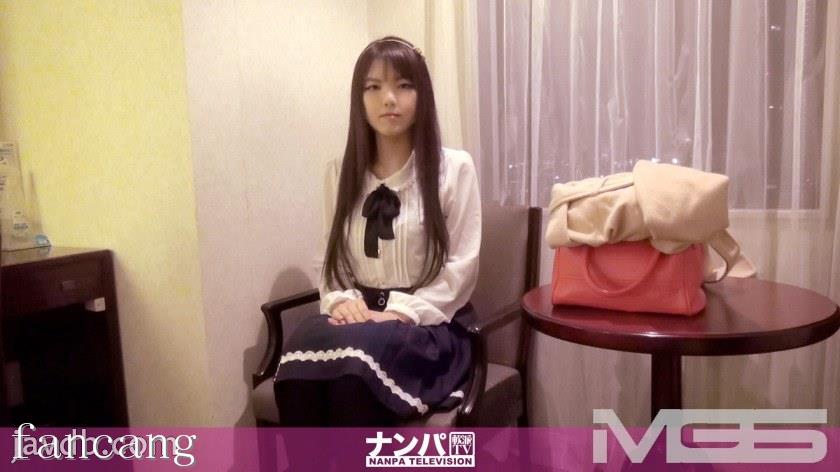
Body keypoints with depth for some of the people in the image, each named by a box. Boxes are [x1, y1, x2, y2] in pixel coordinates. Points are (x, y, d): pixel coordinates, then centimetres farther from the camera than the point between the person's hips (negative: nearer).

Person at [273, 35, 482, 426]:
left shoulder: (454, 168, -1)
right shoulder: (340, 173, 12)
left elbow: (461, 266, -5)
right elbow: (330, 257, 12)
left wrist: (403, 313, -16)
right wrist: (341, 300, -9)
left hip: (428, 324, -3)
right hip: (360, 314, 3)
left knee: (357, 353, -35)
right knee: (302, 348, -30)